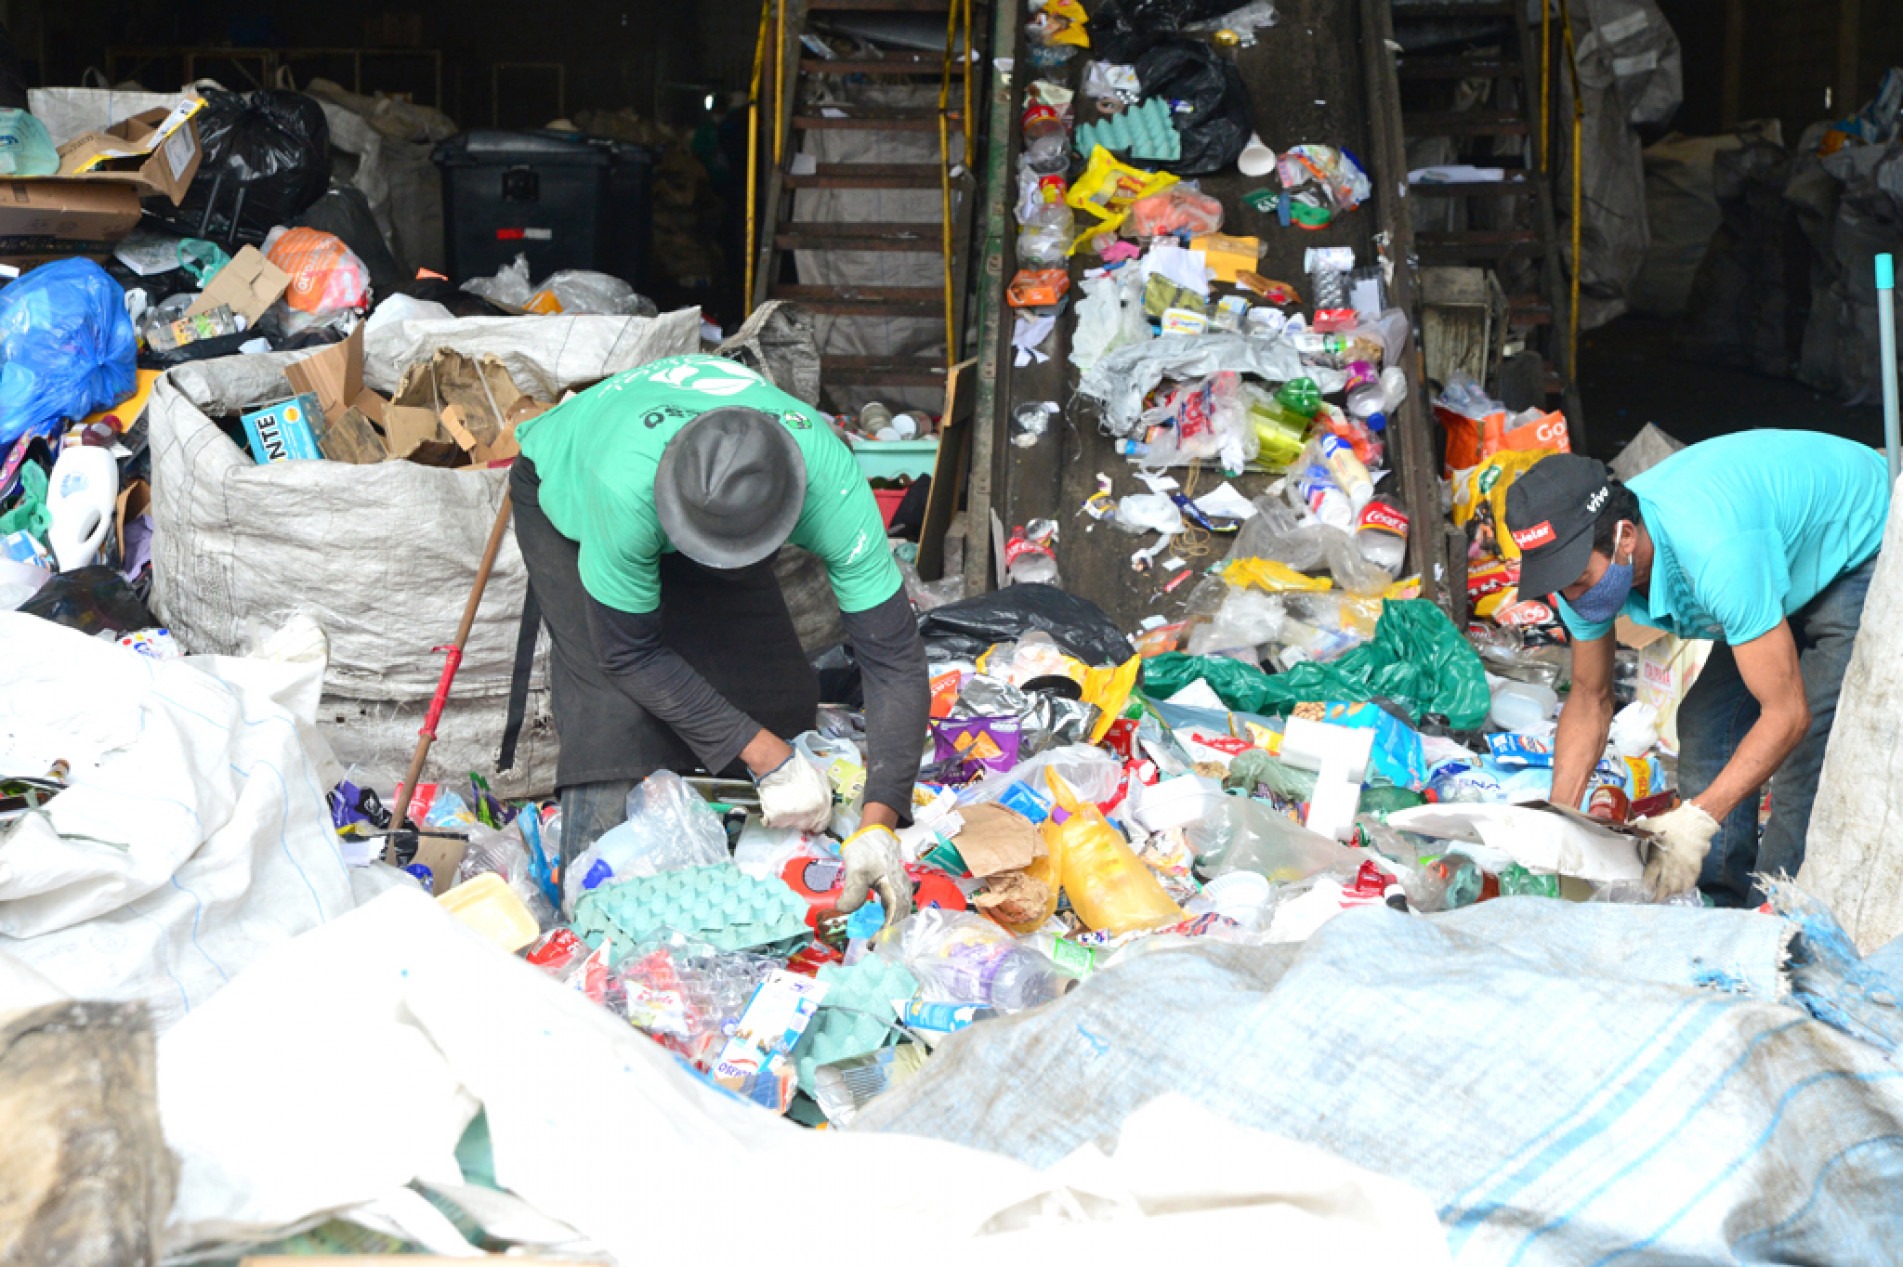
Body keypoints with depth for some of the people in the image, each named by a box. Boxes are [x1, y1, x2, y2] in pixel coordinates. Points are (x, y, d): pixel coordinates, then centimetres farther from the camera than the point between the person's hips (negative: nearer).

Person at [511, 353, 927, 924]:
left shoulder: (832, 483, -40)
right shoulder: (627, 486, -46)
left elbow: (894, 657, -36)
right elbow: (629, 653, -33)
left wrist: (877, 827, -45)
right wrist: (769, 758, -34)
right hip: (565, 488, -3)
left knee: (776, 689, -6)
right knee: (615, 705, -22)